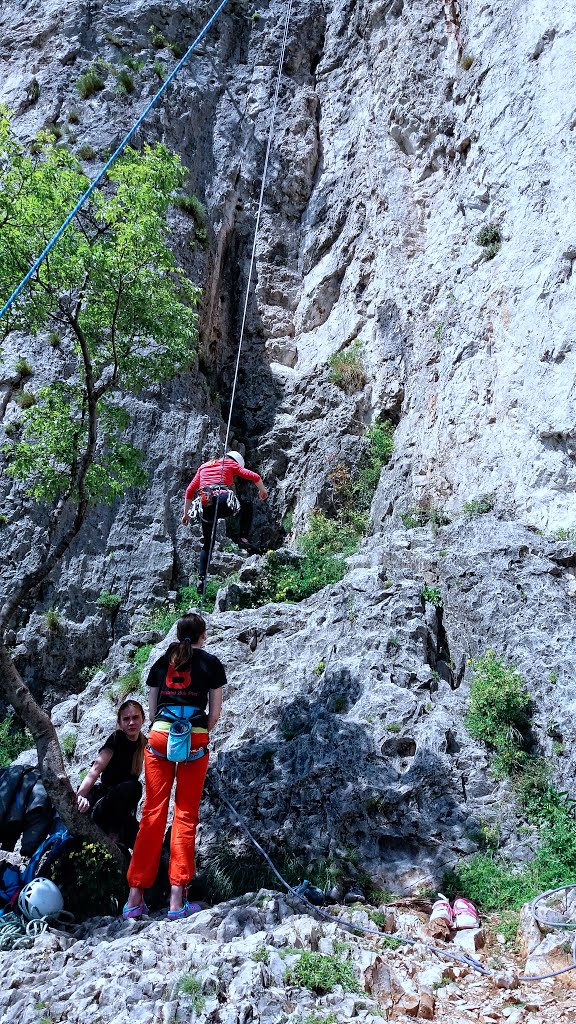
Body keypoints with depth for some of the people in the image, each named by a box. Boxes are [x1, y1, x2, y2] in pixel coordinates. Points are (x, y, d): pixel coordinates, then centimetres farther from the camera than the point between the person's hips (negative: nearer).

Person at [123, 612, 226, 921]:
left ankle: (135, 897, 7)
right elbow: (215, 712, 9)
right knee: (185, 815, 3)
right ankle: (177, 899, 2)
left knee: (153, 813, 6)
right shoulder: (211, 663, 8)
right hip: (195, 740, -2)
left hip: (159, 736, 2)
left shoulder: (161, 662, 16)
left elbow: (151, 710, 17)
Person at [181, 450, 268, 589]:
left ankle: (201, 578, 9)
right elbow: (255, 477, 10)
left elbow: (189, 491, 24)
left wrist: (186, 513, 28)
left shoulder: (203, 467, 30)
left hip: (206, 506, 4)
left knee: (207, 545, 20)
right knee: (248, 506, 30)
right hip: (224, 502, -4)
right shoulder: (231, 464, 19)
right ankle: (244, 537, 16)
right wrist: (263, 491, 28)